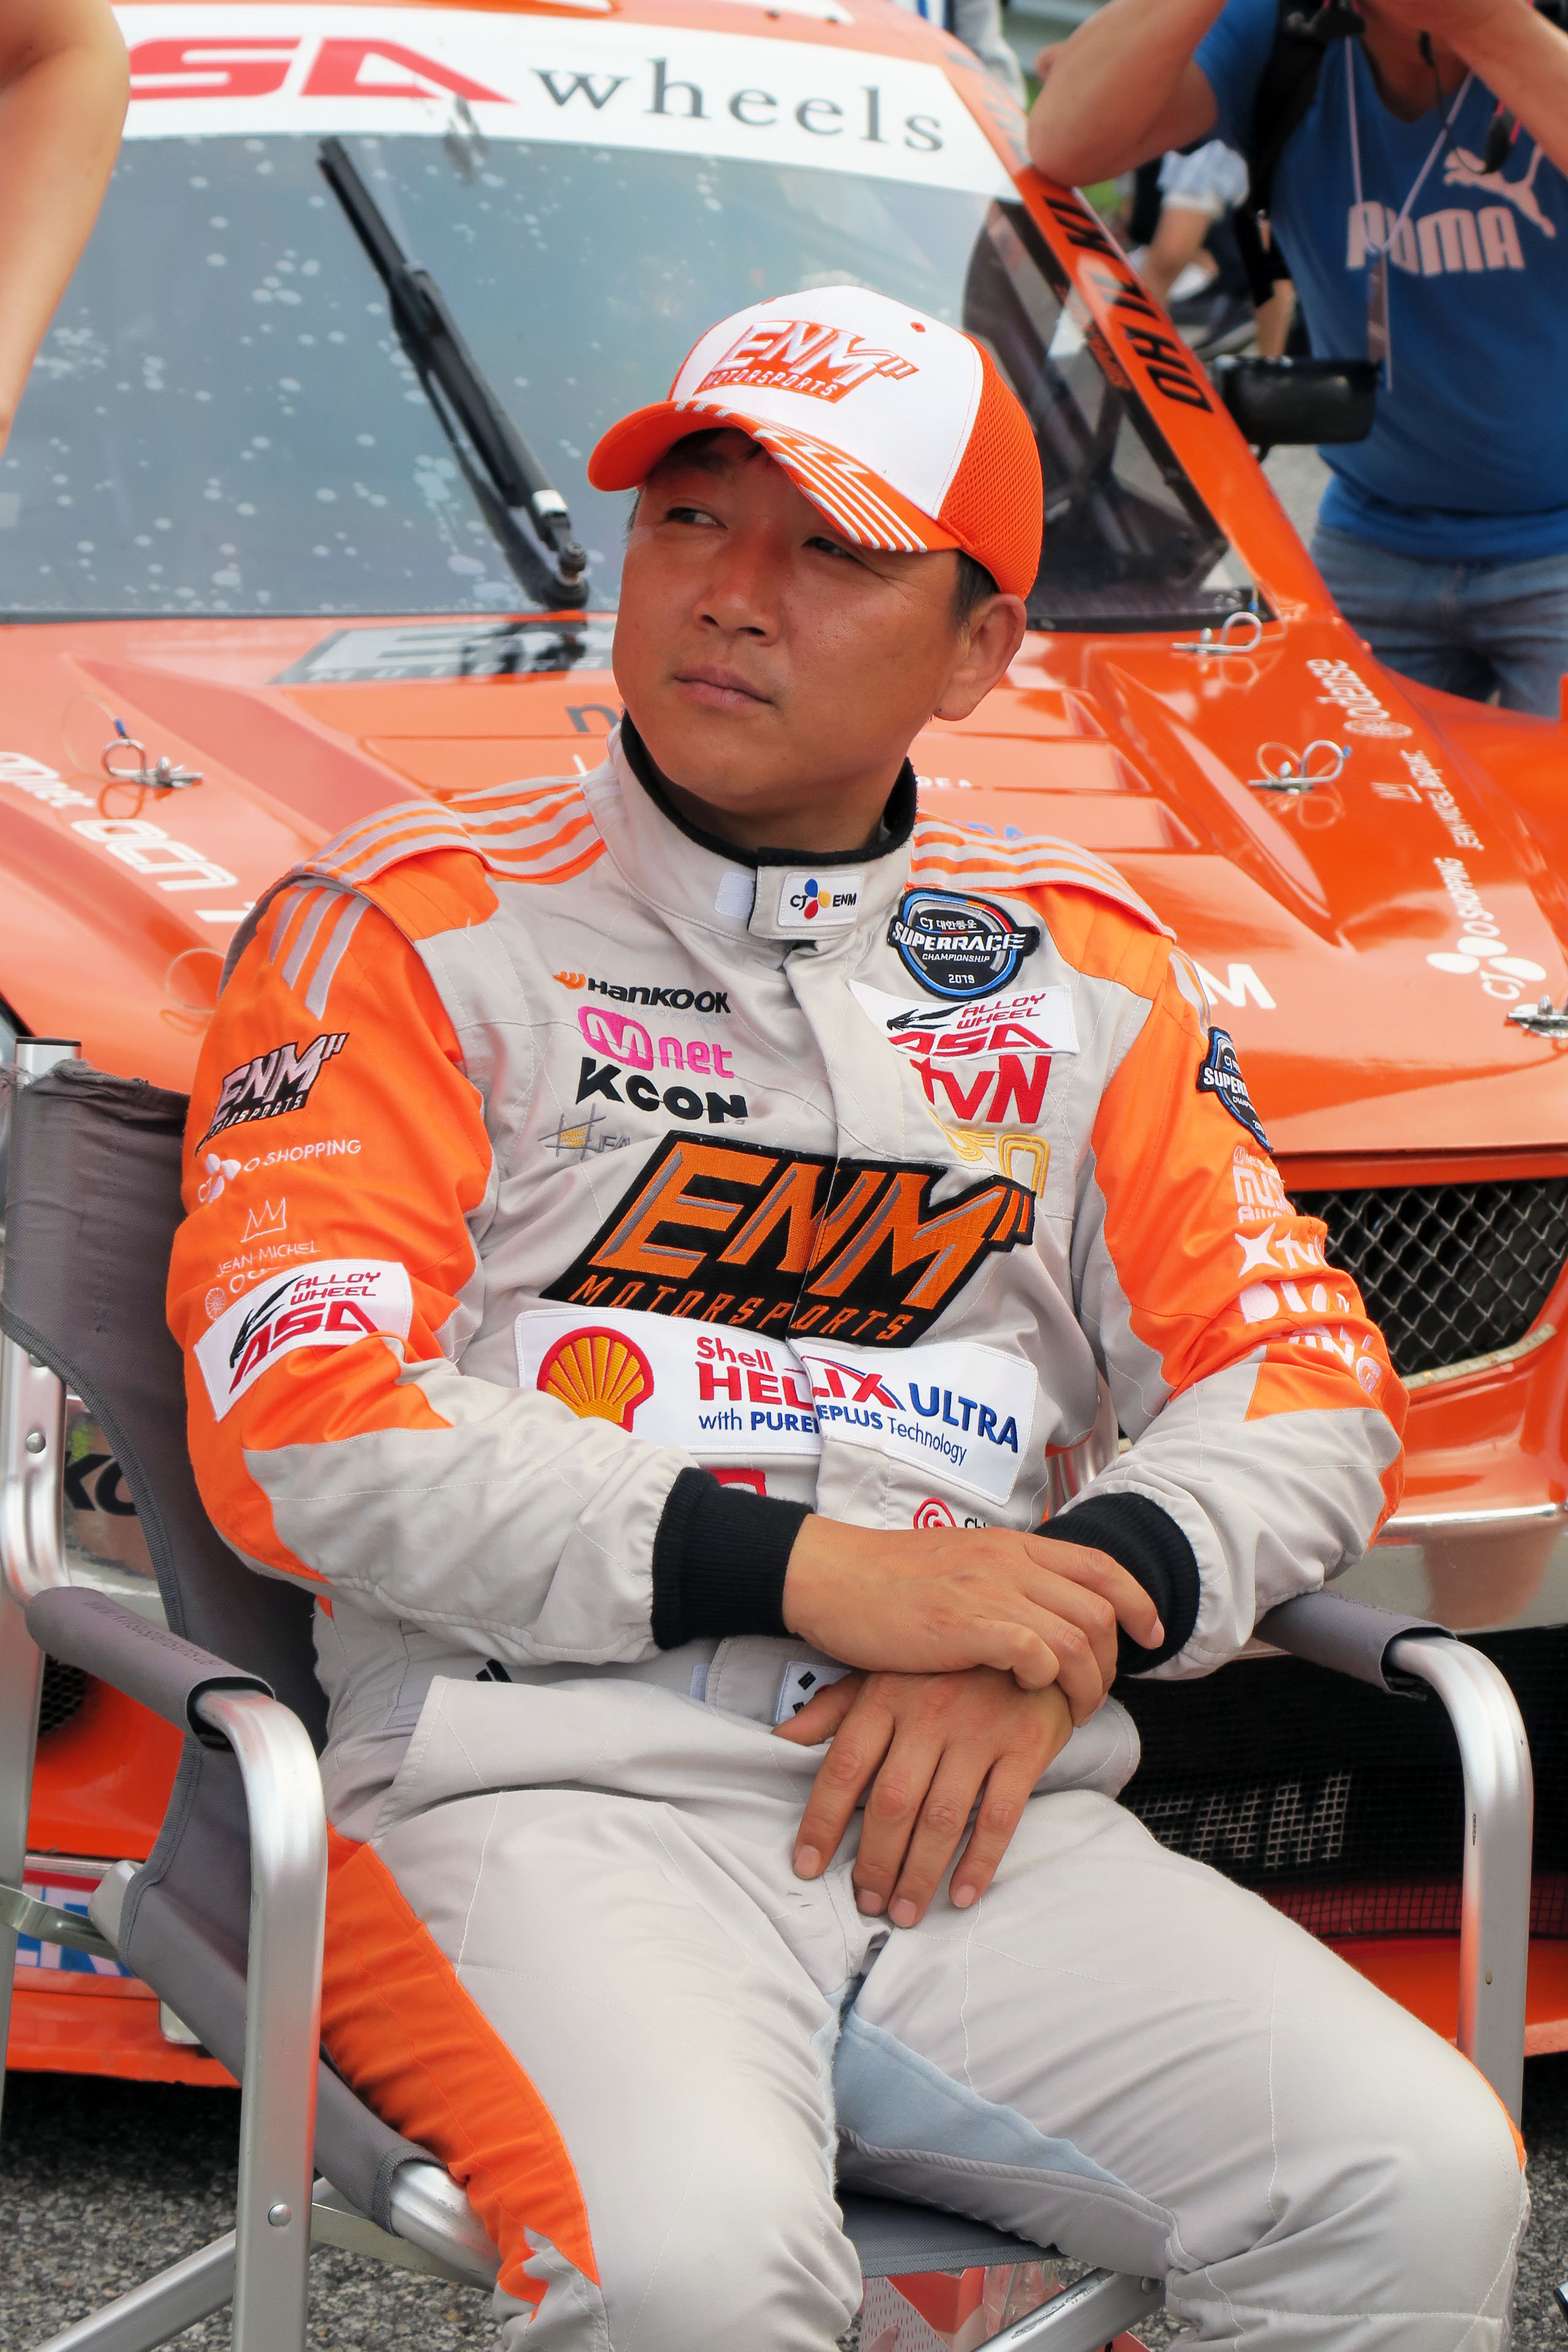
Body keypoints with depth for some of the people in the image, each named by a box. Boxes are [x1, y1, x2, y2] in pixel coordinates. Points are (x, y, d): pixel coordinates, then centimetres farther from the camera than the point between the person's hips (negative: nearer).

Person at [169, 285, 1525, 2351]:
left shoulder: (1076, 968, 20)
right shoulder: (423, 926, 6)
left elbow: (1311, 1380, 17)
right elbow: (296, 1431, -5)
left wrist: (1074, 1618, -5)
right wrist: (811, 1573, -11)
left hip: (994, 1826, 4)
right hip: (547, 1797, -4)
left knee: (1417, 2183, -21)